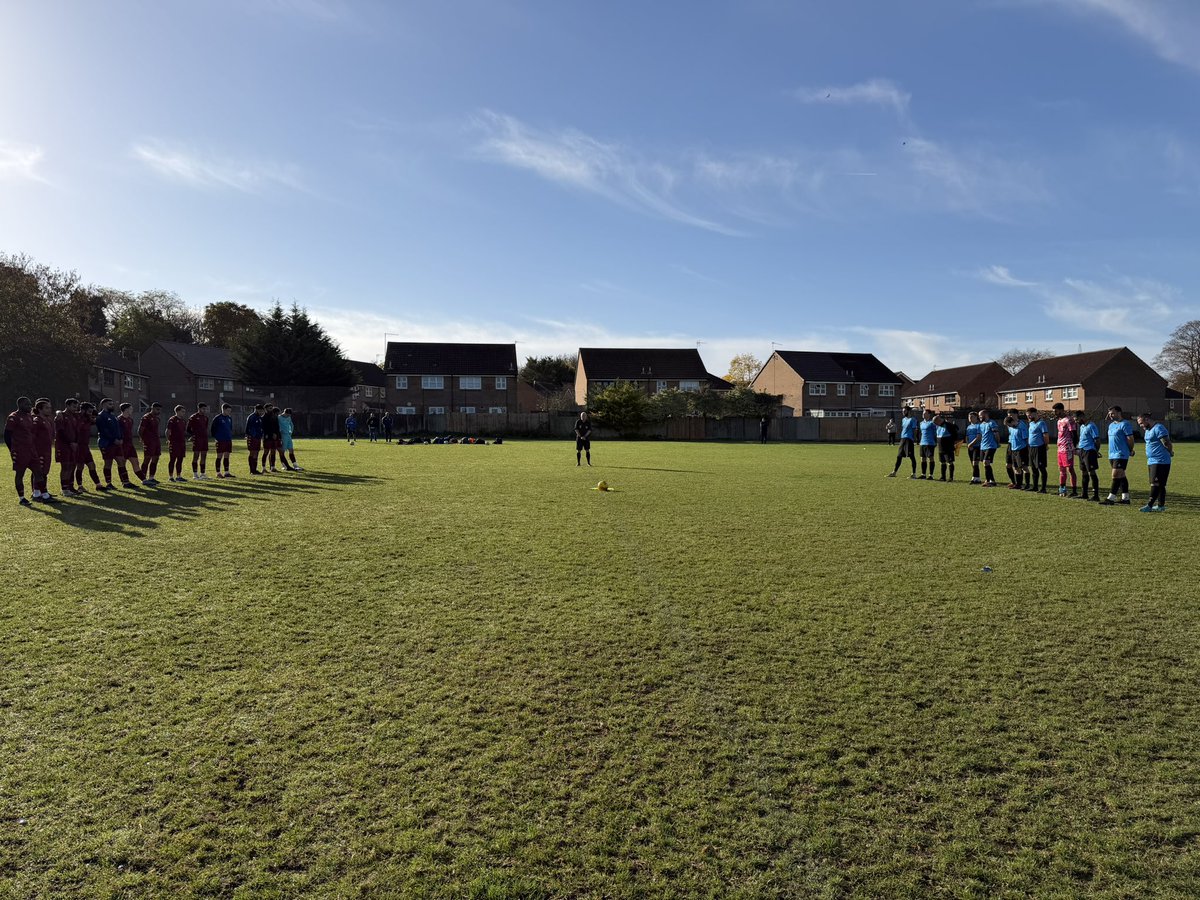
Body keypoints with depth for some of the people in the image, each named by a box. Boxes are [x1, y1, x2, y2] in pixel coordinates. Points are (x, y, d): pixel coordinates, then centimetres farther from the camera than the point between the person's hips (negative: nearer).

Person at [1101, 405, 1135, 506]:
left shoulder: (1125, 424, -11)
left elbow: (1130, 439, -13)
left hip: (1121, 455, -9)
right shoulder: (1111, 425, 16)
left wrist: (1130, 451, -2)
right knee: (1121, 476, 11)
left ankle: (1111, 498, -12)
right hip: (1112, 455, 9)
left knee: (1116, 476, -11)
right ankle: (1125, 498, 16)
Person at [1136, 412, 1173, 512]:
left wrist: (1170, 452, -3)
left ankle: (1149, 505, -13)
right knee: (1160, 485, 12)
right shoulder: (1148, 430, 17)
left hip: (1160, 461, -10)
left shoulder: (1158, 428, -15)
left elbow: (1166, 443, -17)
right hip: (1152, 461, 10)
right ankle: (1161, 506, 17)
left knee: (1155, 484, -11)